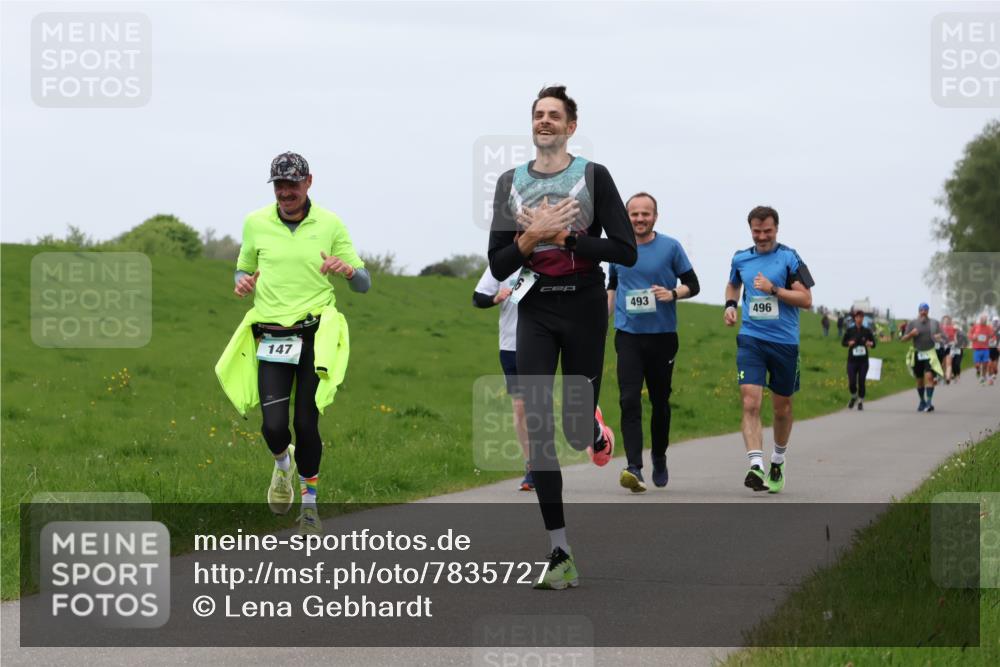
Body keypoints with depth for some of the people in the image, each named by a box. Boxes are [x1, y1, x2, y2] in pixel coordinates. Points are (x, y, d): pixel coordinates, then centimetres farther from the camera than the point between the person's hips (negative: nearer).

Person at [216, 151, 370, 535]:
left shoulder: (330, 224, 2)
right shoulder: (256, 223, 5)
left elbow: (364, 284, 6)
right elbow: (244, 270, 20)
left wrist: (348, 270, -17)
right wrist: (243, 283, -4)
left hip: (316, 335, -1)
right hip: (270, 337, 1)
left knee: (306, 423, -6)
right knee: (274, 426, -9)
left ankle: (309, 503, 15)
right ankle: (283, 464, 28)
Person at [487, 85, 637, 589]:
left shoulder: (594, 177, -2)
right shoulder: (510, 183, 7)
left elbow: (626, 252, -9)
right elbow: (498, 266, 5)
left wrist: (563, 237, -16)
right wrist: (531, 238, -13)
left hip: (584, 306, -2)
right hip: (535, 309, 2)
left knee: (576, 431, 2)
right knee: (537, 428, -8)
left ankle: (596, 430, 45)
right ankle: (560, 555, -6)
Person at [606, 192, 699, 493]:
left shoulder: (670, 247, 0)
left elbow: (693, 284, 4)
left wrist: (672, 293, -15)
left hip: (662, 335, -1)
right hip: (628, 335, 1)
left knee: (660, 401, 11)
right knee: (629, 401, -14)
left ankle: (659, 459, 32)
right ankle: (634, 468, -21)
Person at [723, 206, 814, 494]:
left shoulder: (789, 258, -3)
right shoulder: (740, 259, 8)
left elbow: (806, 299, -8)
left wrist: (773, 289, -18)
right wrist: (730, 304, 10)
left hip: (785, 342, -1)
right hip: (750, 340, 1)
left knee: (782, 408, 12)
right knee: (750, 403, -17)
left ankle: (778, 461, 34)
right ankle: (756, 466, -25)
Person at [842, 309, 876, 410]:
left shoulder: (867, 331, 2)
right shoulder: (850, 330, 1)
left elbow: (873, 343, 8)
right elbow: (843, 342, 8)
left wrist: (871, 344, -15)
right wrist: (849, 343, -13)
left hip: (863, 361, 0)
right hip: (852, 361, 0)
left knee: (861, 382, -1)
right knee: (852, 383, -6)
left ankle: (861, 402, 17)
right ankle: (853, 397, 24)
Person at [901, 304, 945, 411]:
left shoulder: (934, 323, 3)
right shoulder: (912, 323, 3)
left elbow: (940, 336, 7)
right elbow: (903, 339, 3)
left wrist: (938, 337, -17)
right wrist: (911, 334, -16)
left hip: (930, 354, -2)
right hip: (917, 354, 2)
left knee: (929, 376, -19)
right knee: (919, 379, 11)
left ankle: (929, 402, -23)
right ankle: (922, 401, 30)